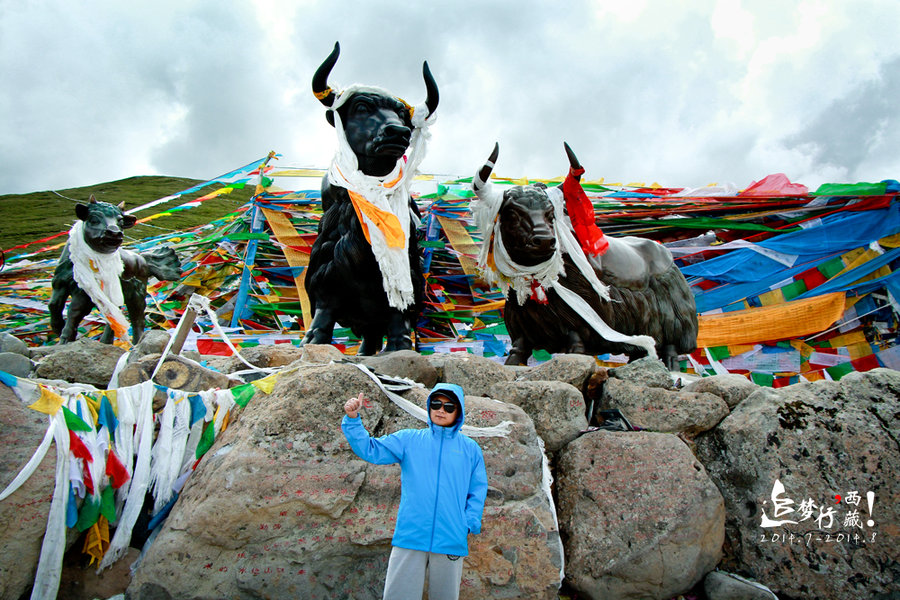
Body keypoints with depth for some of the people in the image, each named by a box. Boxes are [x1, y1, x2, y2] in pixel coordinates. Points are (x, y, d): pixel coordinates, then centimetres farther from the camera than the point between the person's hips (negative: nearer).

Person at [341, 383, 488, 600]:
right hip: (409, 538, 0)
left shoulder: (470, 448, 9)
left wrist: (468, 524, -2)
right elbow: (369, 449, 1)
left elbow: (478, 490, 11)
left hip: (451, 541, 1)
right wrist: (352, 419, -12)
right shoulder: (409, 440, 7)